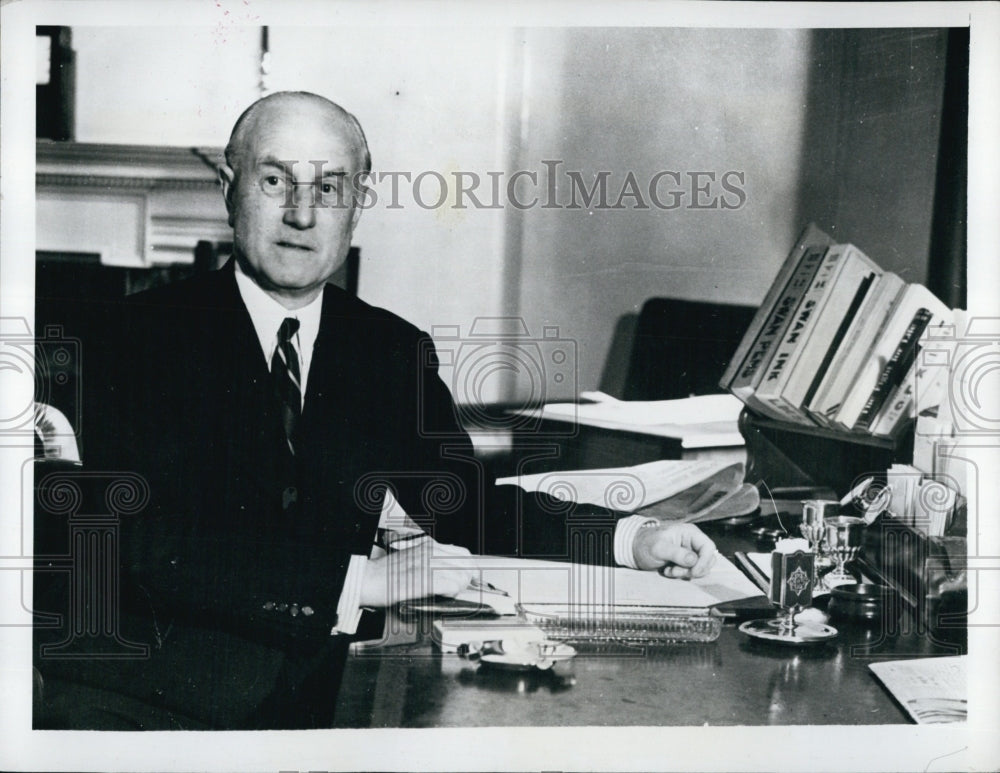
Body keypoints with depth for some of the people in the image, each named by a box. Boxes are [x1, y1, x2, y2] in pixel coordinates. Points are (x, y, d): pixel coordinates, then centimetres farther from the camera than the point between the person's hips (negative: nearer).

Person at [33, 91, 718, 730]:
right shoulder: (148, 332, -4)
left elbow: (464, 504, 15)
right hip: (131, 693, -4)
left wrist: (633, 540, 2)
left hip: (298, 706, 4)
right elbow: (151, 542, -14)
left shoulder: (393, 353, 10)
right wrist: (362, 578, -19)